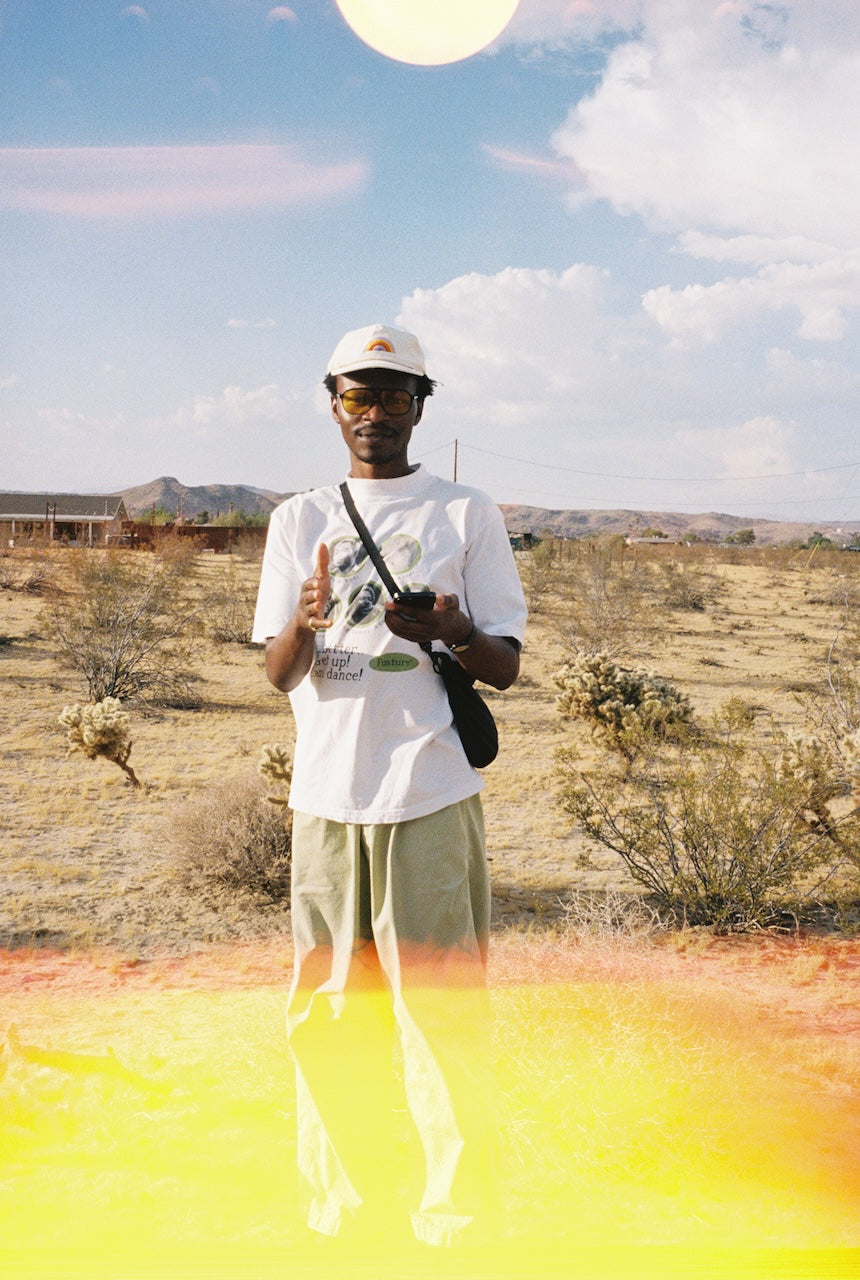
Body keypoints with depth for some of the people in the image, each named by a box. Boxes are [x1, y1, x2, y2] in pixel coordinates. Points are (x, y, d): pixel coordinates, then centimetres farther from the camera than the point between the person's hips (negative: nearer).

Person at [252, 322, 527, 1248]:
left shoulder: (466, 516, 7)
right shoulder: (298, 521, 12)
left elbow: (506, 667, 4)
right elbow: (279, 675, 5)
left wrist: (454, 632, -19)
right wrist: (304, 621, -19)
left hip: (432, 795, -2)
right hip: (326, 797, 2)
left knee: (444, 1013, -3)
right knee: (328, 1015, 6)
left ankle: (453, 1217, 11)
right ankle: (342, 1209, 21)